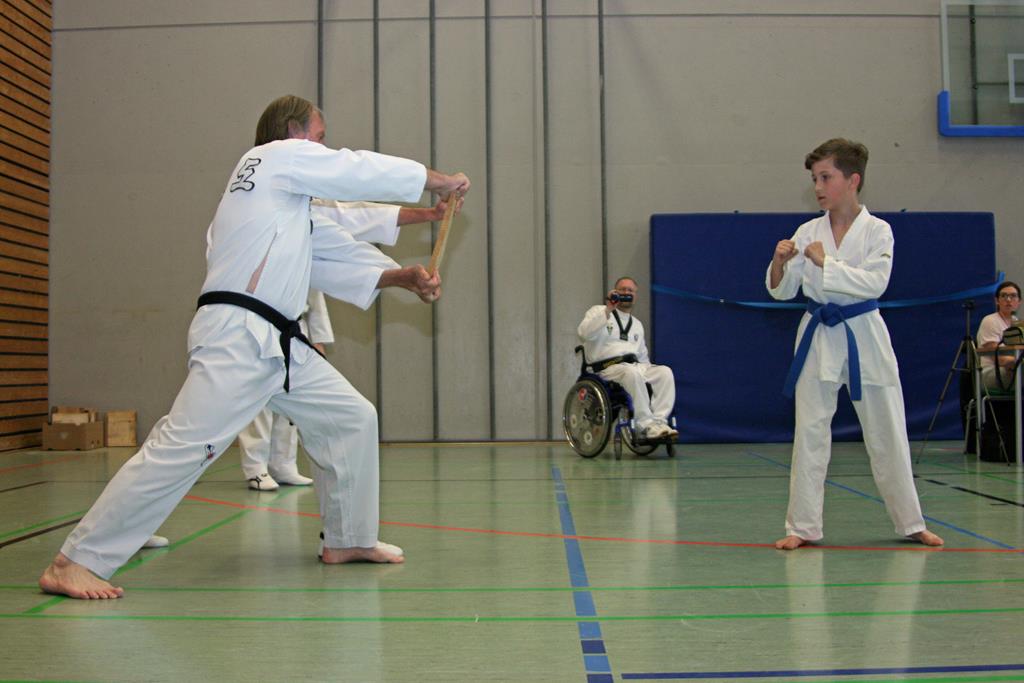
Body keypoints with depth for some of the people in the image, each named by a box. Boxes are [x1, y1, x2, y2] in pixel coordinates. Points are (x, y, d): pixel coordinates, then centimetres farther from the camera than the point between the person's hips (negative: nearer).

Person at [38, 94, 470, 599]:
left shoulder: (288, 190, 27)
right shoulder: (281, 155, 0)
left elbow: (331, 264, 25)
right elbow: (369, 172, 1)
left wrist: (401, 277, 19)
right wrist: (444, 181, 14)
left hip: (278, 345, 11)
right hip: (236, 336, -11)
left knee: (352, 419, 13)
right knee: (184, 446, -16)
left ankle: (348, 539, 25)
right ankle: (75, 564, -10)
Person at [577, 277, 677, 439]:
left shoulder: (637, 324, 28)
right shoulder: (598, 311, 10)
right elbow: (584, 333, -10)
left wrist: (649, 372, 12)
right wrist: (608, 310, -13)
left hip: (636, 366, 6)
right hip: (608, 368, -5)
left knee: (664, 371, -23)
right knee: (631, 372, -38)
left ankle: (659, 421, -33)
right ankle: (647, 425, -38)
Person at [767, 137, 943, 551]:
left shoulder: (877, 231, -3)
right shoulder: (807, 233, 2)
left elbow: (874, 282, -17)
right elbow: (782, 292, 3)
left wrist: (825, 262, -22)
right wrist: (780, 263, -17)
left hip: (864, 336, -1)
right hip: (818, 337, 2)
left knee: (888, 435, 8)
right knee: (810, 434, 1)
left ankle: (910, 523, 23)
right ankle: (803, 526, 9)